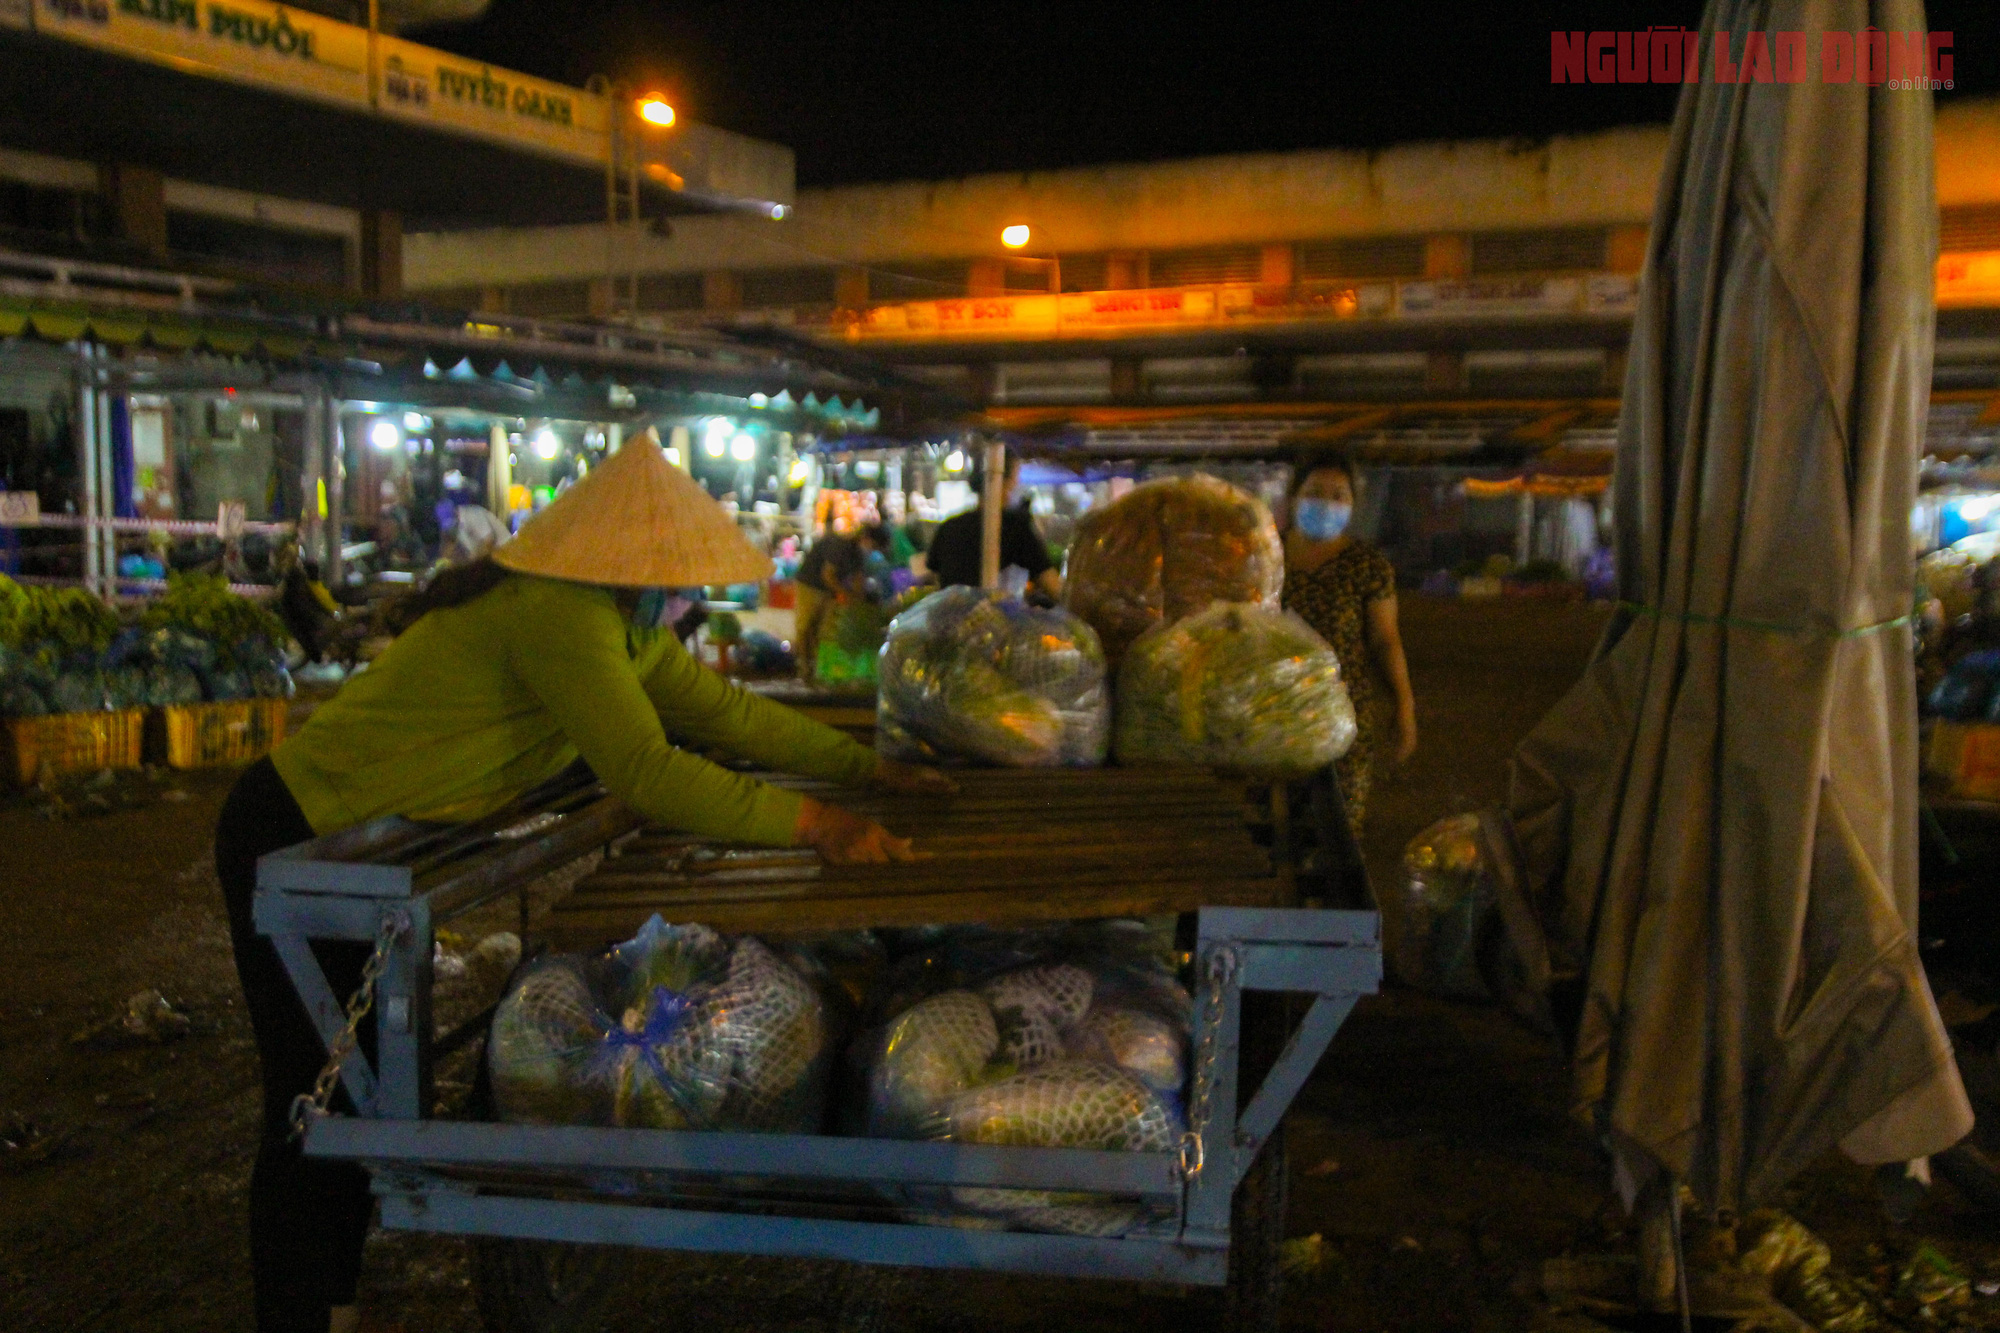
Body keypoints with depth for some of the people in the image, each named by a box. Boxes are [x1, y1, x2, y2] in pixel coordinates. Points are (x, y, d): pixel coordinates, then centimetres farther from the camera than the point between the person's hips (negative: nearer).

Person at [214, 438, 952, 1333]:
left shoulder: (623, 622, 1)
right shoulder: (554, 612, -29)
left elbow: (724, 709, 5)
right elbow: (645, 771, -36)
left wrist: (865, 766, 2)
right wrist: (812, 823, -35)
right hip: (294, 842, -10)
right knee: (311, 1106, 1)